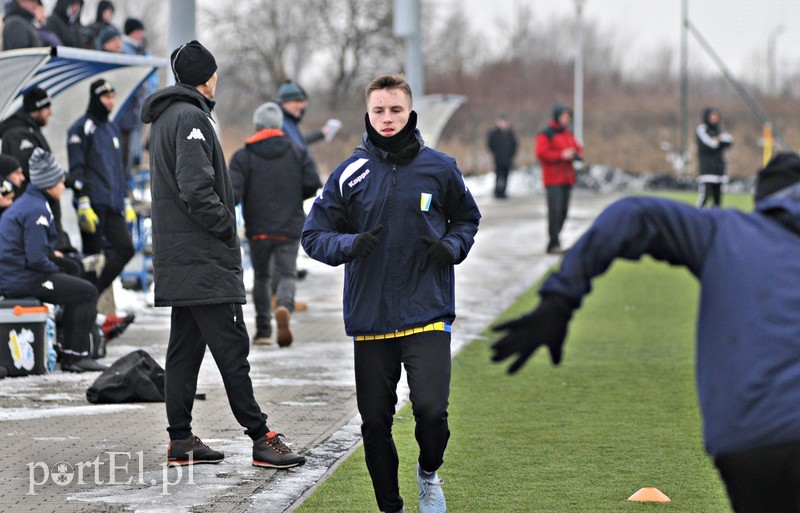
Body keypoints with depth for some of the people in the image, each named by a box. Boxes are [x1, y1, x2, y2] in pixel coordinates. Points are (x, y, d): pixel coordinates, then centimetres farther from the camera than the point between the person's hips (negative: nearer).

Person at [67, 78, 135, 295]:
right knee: (93, 254, -7)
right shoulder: (82, 128, -4)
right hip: (94, 203, -8)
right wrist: (83, 204, -17)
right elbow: (76, 169, -10)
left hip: (114, 204, 8)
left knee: (125, 249, 1)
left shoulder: (112, 128, 21)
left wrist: (126, 202, 22)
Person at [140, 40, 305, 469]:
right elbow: (196, 189, -21)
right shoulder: (190, 117, -12)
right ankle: (260, 437, -9)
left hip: (177, 257, 10)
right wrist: (225, 228, -11)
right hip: (204, 258, -10)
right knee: (231, 346, -9)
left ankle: (181, 440, 11)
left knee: (185, 346, 10)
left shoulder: (165, 118, 19)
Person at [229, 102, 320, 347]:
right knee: (286, 275, 2)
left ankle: (263, 329, 14)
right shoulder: (297, 153, 3)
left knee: (261, 277, 16)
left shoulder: (243, 157, -3)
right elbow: (312, 184, -4)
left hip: (258, 229, 0)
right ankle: (284, 307, -30)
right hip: (289, 228, 0)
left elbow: (233, 193, -13)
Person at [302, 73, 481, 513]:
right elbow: (314, 235, 2)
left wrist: (452, 246, -3)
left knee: (431, 409, -15)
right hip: (369, 317, 1)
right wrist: (349, 245, -18)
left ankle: (429, 473, 16)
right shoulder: (349, 174, 0)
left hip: (427, 313, -1)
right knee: (374, 421, 6)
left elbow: (467, 218, 18)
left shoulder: (439, 168, 2)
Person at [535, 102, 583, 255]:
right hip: (553, 180, -8)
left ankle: (554, 241, 15)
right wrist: (562, 156, -19)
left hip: (567, 179, 8)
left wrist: (576, 154, -3)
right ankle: (554, 244, -14)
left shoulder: (569, 134, 17)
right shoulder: (546, 135, -6)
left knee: (564, 211, 7)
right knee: (555, 210, -13)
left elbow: (578, 149, 22)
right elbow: (541, 153, -16)